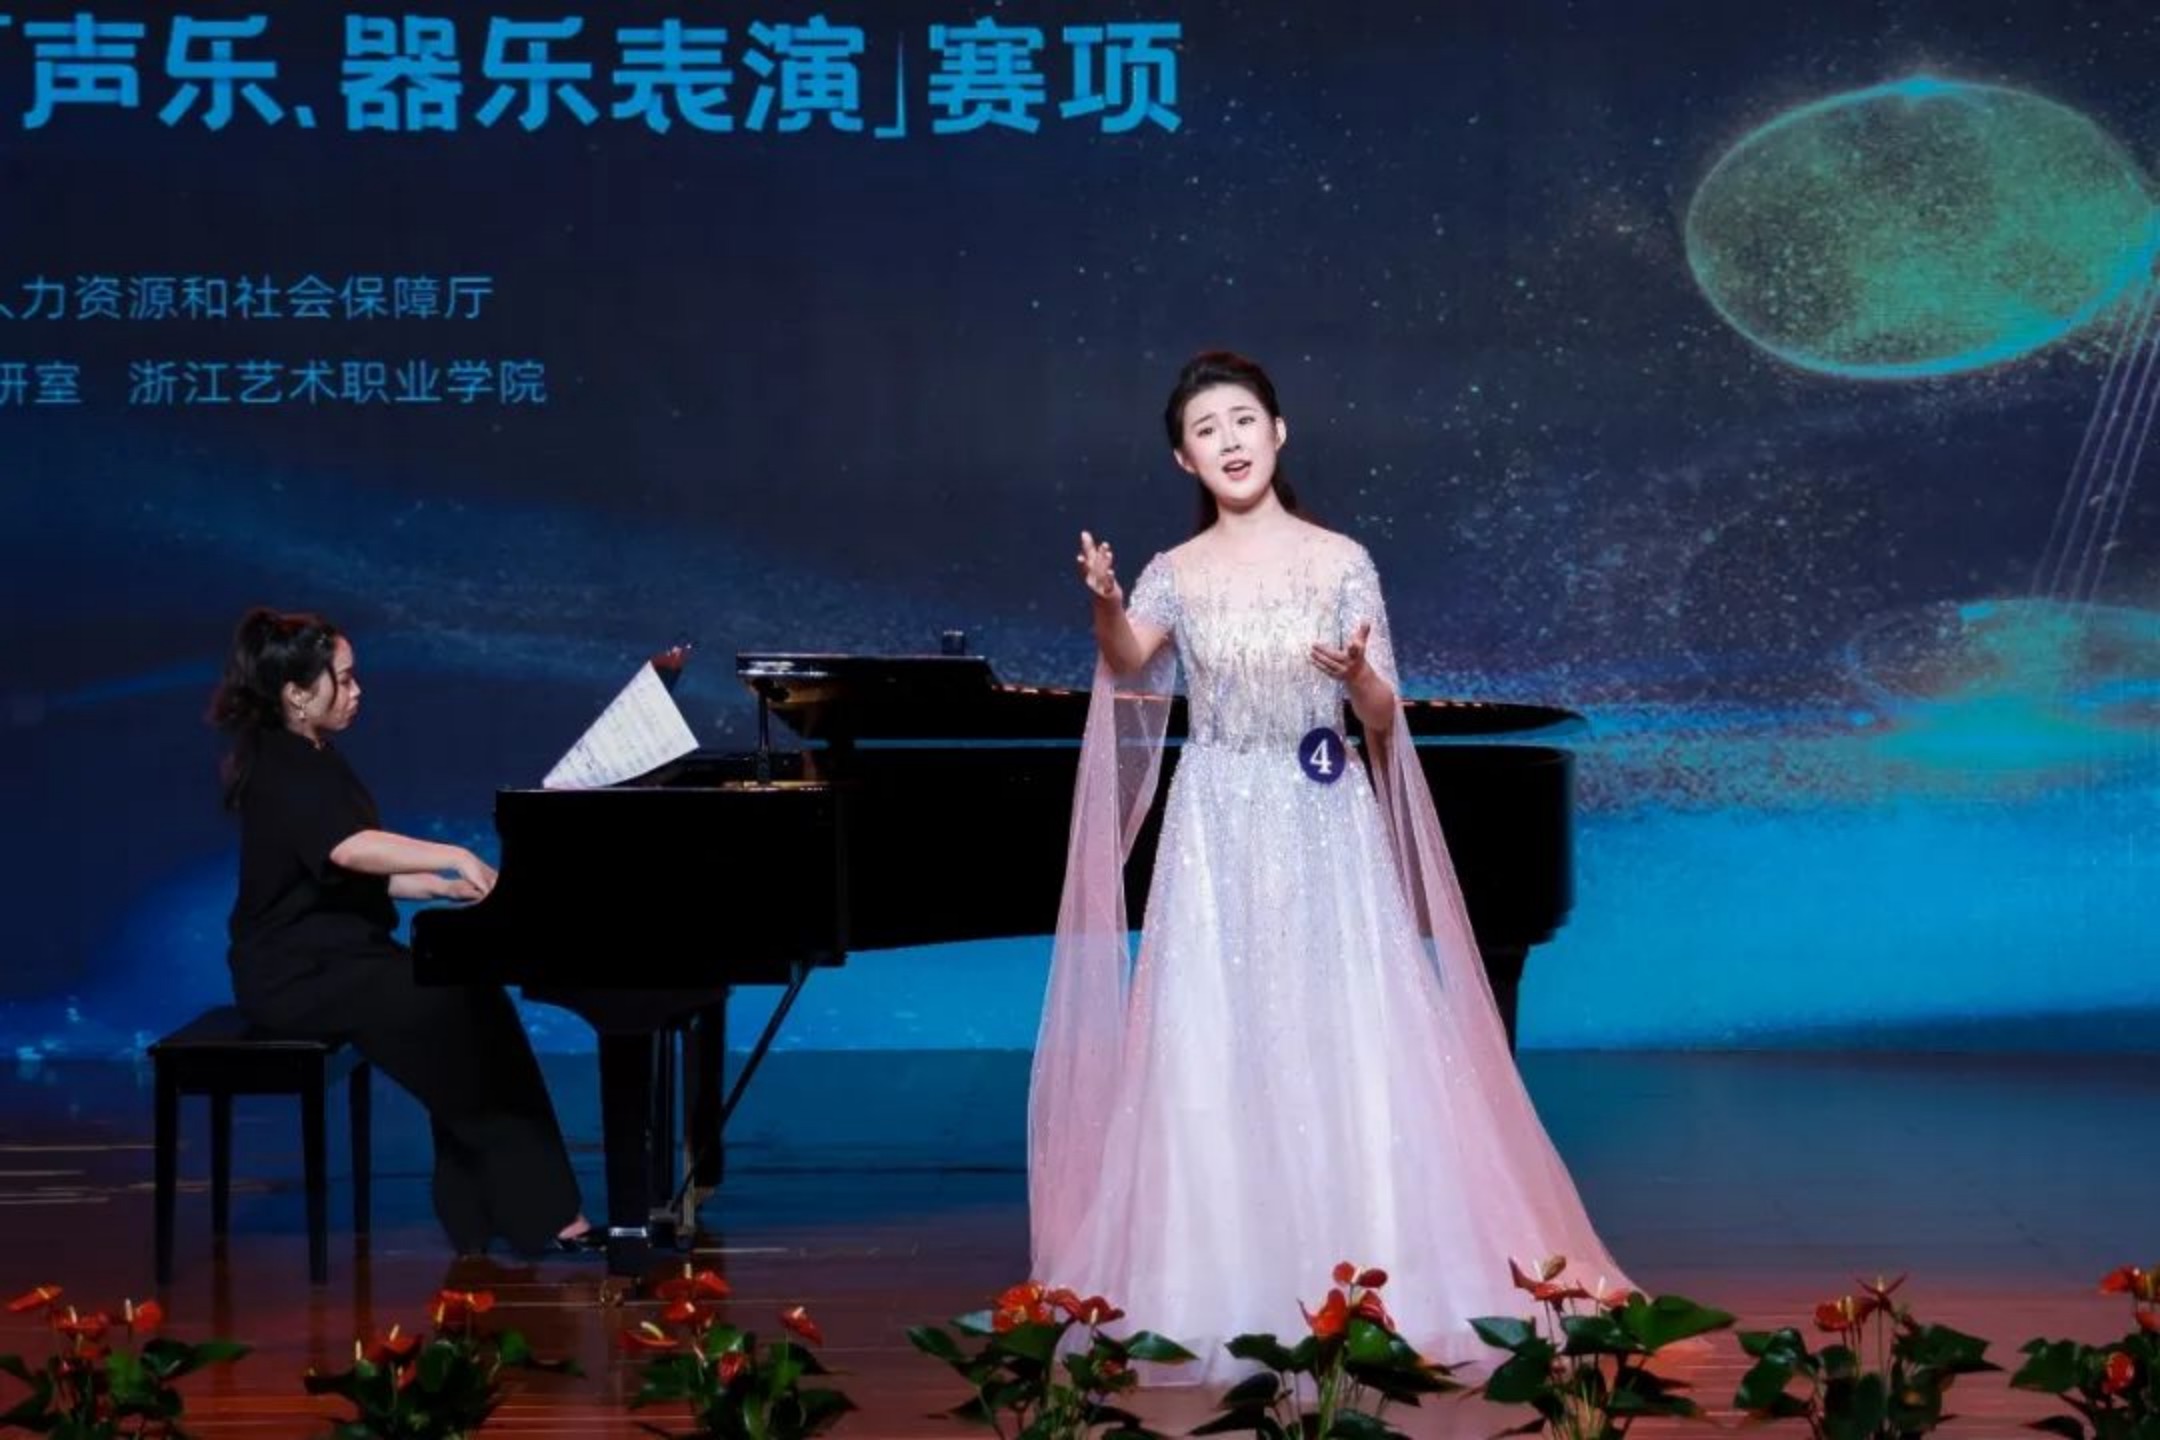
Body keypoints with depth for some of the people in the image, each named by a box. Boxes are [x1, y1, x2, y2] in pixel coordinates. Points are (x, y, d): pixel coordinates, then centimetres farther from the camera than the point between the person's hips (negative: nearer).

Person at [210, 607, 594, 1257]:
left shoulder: (313, 762, 16)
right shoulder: (278, 768, -15)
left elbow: (362, 878, 17)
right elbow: (346, 848, -35)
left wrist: (442, 886, 2)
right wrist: (455, 857, -41)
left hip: (343, 956, 9)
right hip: (299, 973, -9)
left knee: (472, 1001, -10)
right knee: (456, 1014, -22)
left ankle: (483, 1214, -12)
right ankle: (534, 1212, -15)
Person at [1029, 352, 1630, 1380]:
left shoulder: (1341, 562, 1)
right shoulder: (1177, 574, 4)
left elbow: (1383, 718, -1)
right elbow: (1129, 668, -17)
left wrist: (1356, 673, -23)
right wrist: (1105, 605, -37)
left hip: (1327, 832, -1)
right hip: (1218, 836, 1)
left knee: (1348, 1048, -3)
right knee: (1216, 1055, -1)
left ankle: (1368, 1286, 6)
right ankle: (1229, 1293, 6)